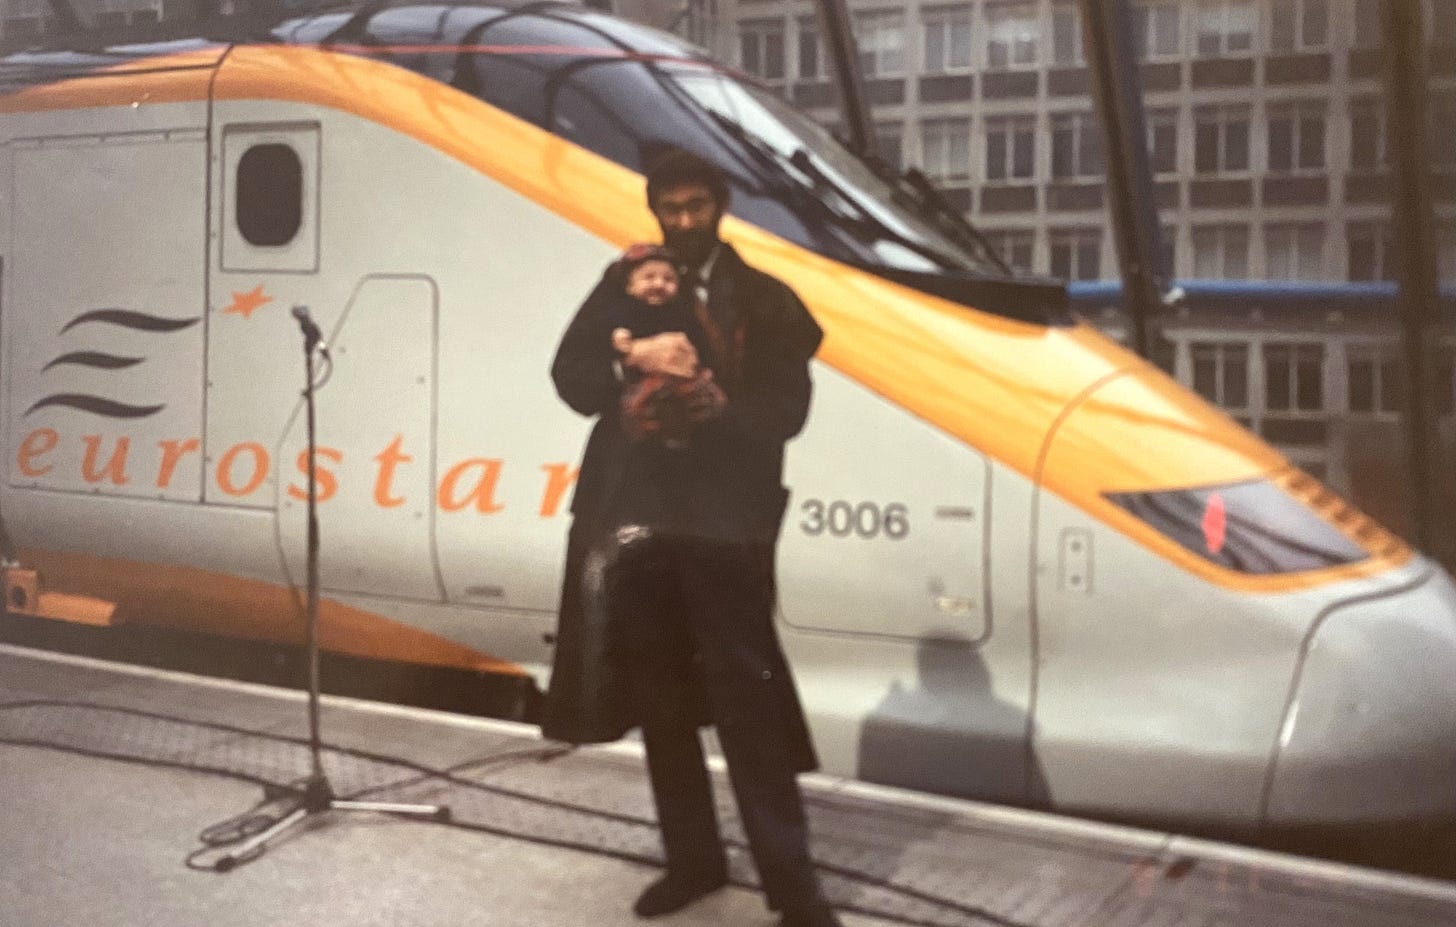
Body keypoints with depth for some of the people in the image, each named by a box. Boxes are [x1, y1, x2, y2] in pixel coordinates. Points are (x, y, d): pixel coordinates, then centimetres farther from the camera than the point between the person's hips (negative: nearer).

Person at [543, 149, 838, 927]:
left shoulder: (763, 300, 6)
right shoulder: (622, 289, 12)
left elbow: (786, 409, -4)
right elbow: (571, 379, 3)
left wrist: (713, 404, -20)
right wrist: (634, 356, -16)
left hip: (724, 519, -3)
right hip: (631, 513, 3)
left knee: (744, 697, -8)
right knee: (658, 696, 10)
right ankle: (692, 857, 23)